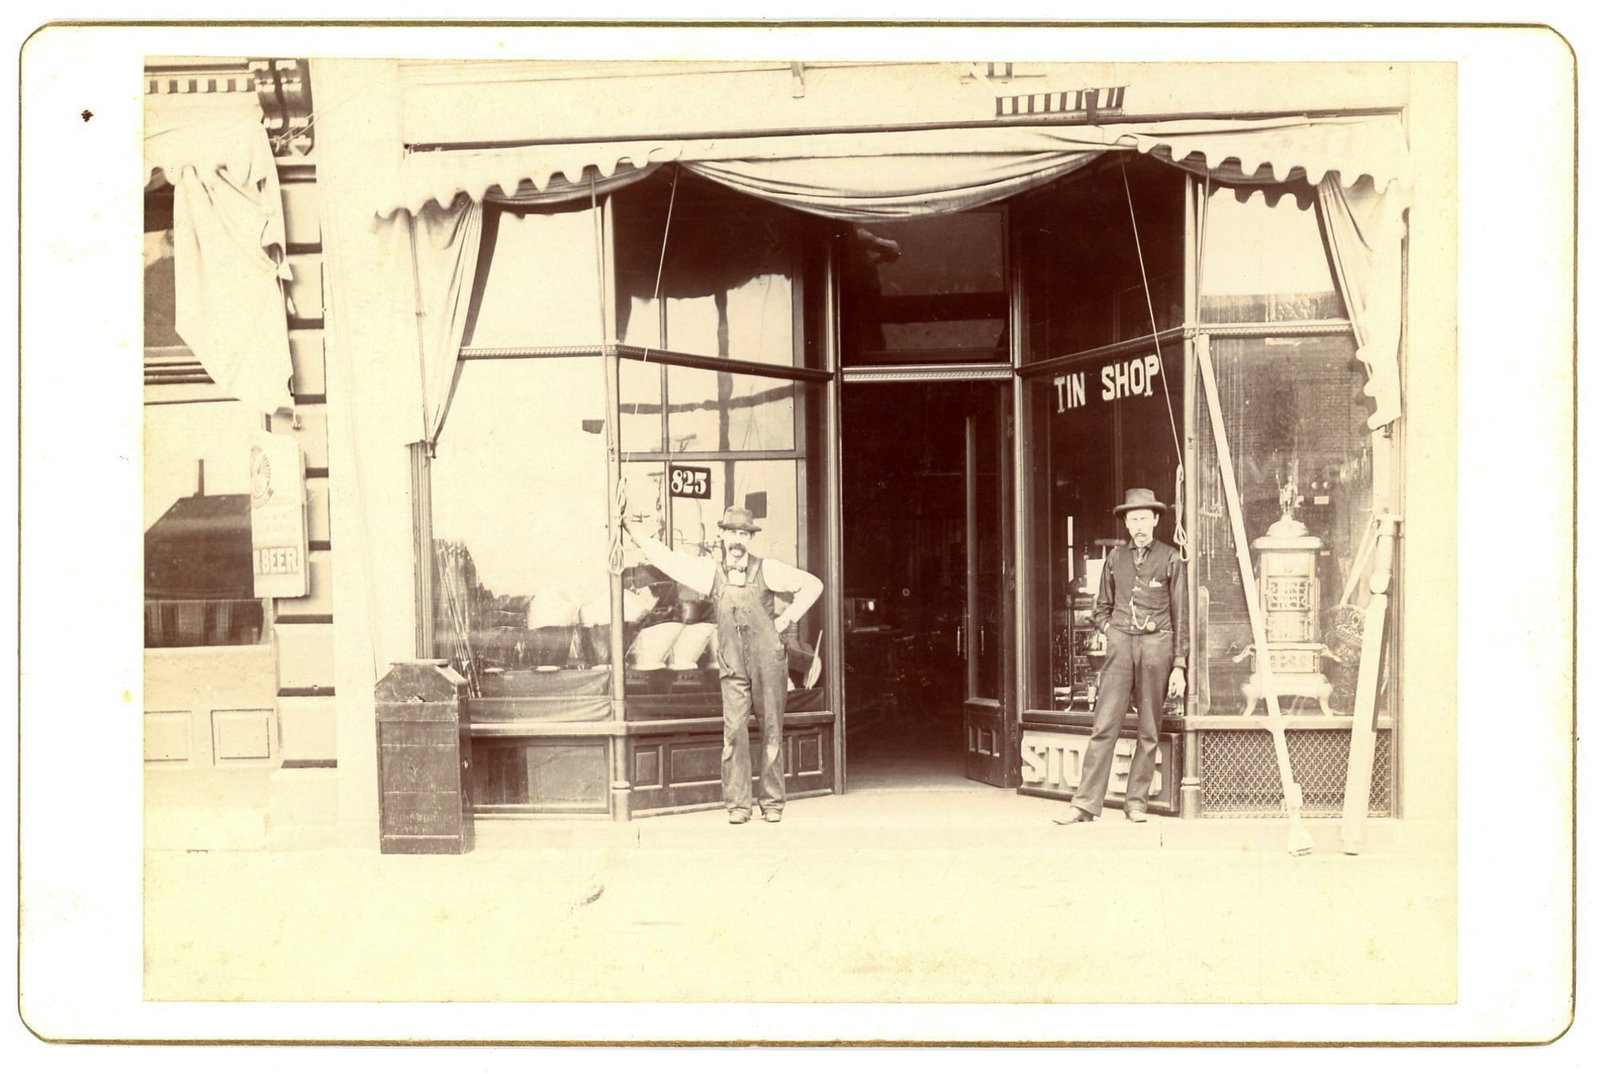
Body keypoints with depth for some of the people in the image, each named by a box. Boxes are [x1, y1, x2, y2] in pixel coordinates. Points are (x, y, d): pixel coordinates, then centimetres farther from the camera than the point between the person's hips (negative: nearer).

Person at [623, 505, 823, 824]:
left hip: (769, 662, -1)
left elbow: (812, 585, 5)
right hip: (733, 668, 1)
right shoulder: (710, 571, 6)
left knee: (772, 734, 2)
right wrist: (631, 529, 10)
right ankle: (737, 804, 2)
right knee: (734, 733, -6)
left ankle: (772, 803, 10)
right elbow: (667, 559, 11)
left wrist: (786, 620, 0)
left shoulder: (766, 569, 1)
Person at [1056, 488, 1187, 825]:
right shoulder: (1115, 557, 12)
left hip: (1156, 645, -1)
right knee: (1104, 725, -4)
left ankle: (1137, 801, 13)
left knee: (1149, 731, 3)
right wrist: (1111, 630, 2)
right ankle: (1085, 804, -4)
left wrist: (1179, 666, -1)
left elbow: (1181, 615, 3)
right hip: (1119, 646, 2)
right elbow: (1102, 607, 22)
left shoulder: (1170, 558, 4)